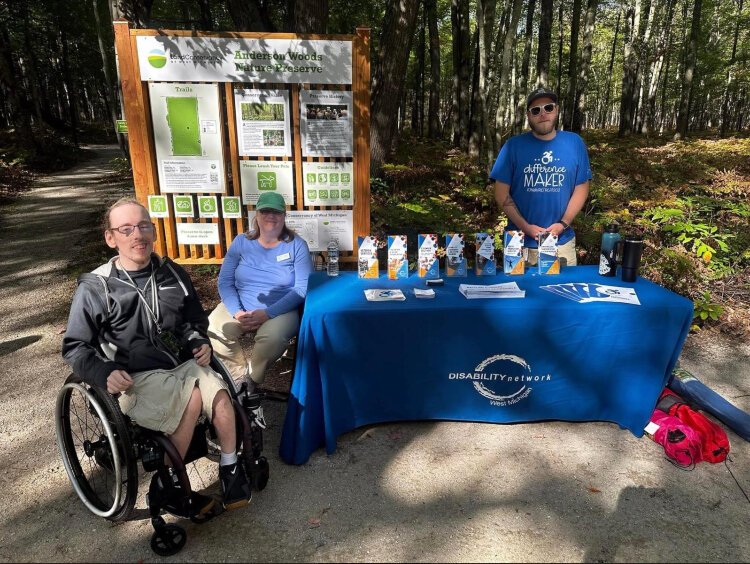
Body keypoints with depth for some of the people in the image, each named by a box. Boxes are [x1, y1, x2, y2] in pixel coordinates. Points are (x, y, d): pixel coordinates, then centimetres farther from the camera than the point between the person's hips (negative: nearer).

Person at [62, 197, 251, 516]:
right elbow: (74, 347, 2)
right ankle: (166, 488, -9)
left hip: (183, 364, 4)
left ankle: (230, 469, -8)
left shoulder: (172, 273, 8)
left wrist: (200, 343, 3)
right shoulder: (95, 287, -3)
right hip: (137, 379, -3)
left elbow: (195, 320, 22)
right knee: (192, 398, -30)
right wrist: (104, 374, -14)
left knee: (218, 392, -28)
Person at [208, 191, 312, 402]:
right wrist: (237, 312, -18)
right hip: (240, 307, 2)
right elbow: (225, 282, 1)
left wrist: (268, 313, -21)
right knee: (211, 331, -28)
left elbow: (302, 288, -9)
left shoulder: (296, 245, -1)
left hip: (281, 310, -2)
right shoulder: (241, 242, 6)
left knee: (272, 337, -36)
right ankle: (241, 377, 2)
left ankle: (250, 379, -1)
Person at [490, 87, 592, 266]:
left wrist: (563, 224, -9)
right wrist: (525, 227, -12)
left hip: (562, 242, 2)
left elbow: (581, 188, 4)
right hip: (521, 242, -1)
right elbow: (502, 193, -4)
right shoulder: (514, 145, -3)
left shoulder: (575, 143, 2)